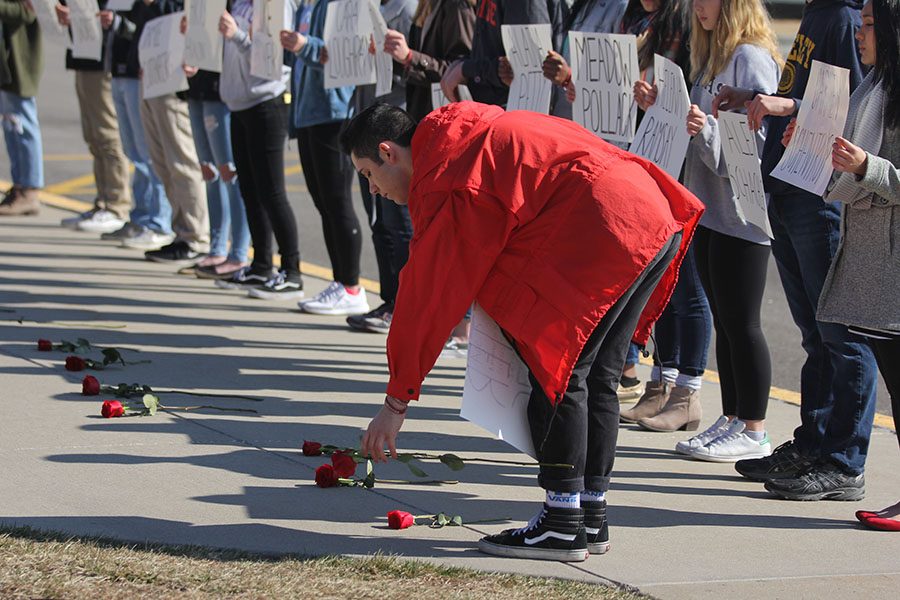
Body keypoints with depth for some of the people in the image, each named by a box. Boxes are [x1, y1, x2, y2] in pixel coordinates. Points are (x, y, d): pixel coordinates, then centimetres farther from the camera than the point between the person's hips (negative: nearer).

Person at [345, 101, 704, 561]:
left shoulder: (441, 179, -8)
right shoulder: (464, 130, 20)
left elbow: (427, 294, -7)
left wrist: (397, 399, -1)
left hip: (606, 227, -10)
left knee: (556, 372, -5)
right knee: (595, 378, 14)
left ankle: (562, 524, -2)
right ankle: (592, 517, 18)